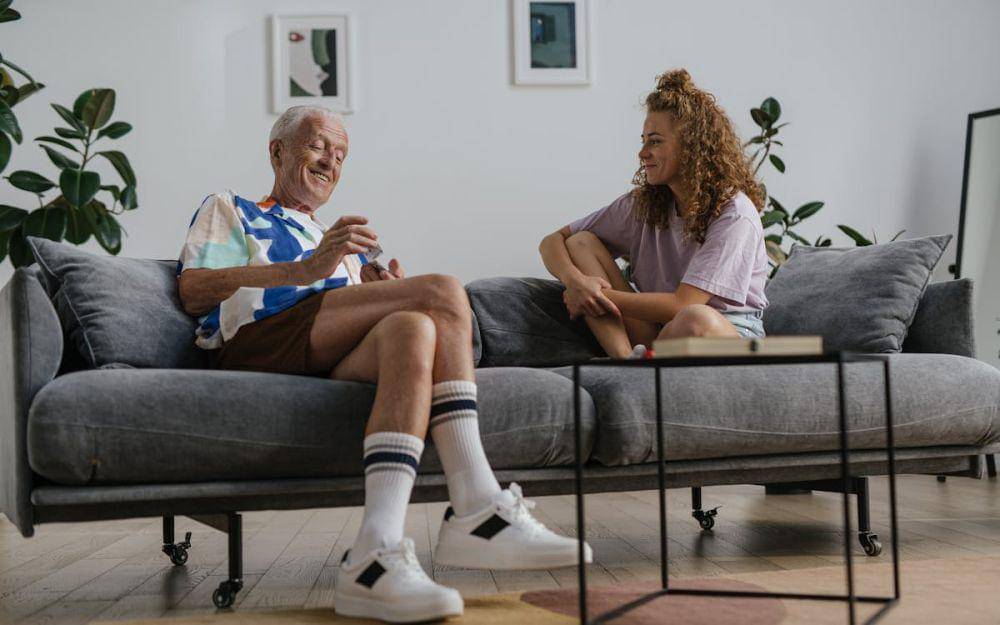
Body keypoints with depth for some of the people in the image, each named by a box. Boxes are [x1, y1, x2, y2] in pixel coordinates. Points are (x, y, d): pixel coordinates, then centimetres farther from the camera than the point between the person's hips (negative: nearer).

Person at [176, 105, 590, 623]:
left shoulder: (343, 243, 41)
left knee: (411, 329, -33)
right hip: (259, 337, -5)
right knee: (443, 294, -23)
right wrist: (306, 269, -7)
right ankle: (479, 507, -33)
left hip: (338, 357, 5)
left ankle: (375, 558, -46)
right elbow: (192, 291, 4)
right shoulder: (228, 208, 25)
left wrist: (385, 290, 0)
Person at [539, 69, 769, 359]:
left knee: (697, 319, -44)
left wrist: (602, 298, -14)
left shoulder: (734, 213, -15)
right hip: (658, 333, 6)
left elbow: (682, 305, -21)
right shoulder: (642, 204, 3)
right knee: (580, 243, -8)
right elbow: (553, 242, 4)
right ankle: (627, 360, -27)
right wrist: (575, 281, -19)